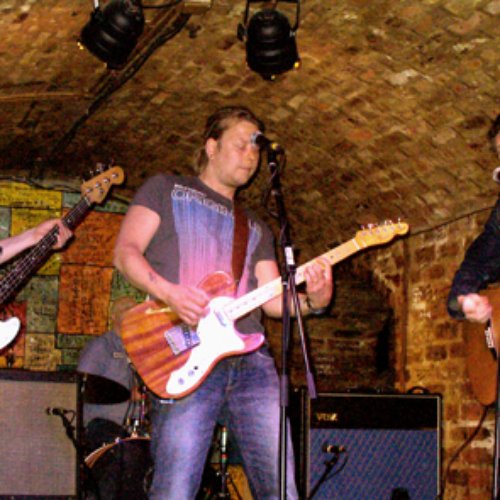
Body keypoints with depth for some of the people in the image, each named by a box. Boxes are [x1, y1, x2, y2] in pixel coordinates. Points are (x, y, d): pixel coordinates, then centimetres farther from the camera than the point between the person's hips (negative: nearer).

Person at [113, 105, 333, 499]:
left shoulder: (256, 228, 30)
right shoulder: (166, 189, 17)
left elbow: (272, 299, 19)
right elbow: (126, 251, 4)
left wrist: (312, 301, -4)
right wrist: (169, 292, -14)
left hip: (251, 359, 5)